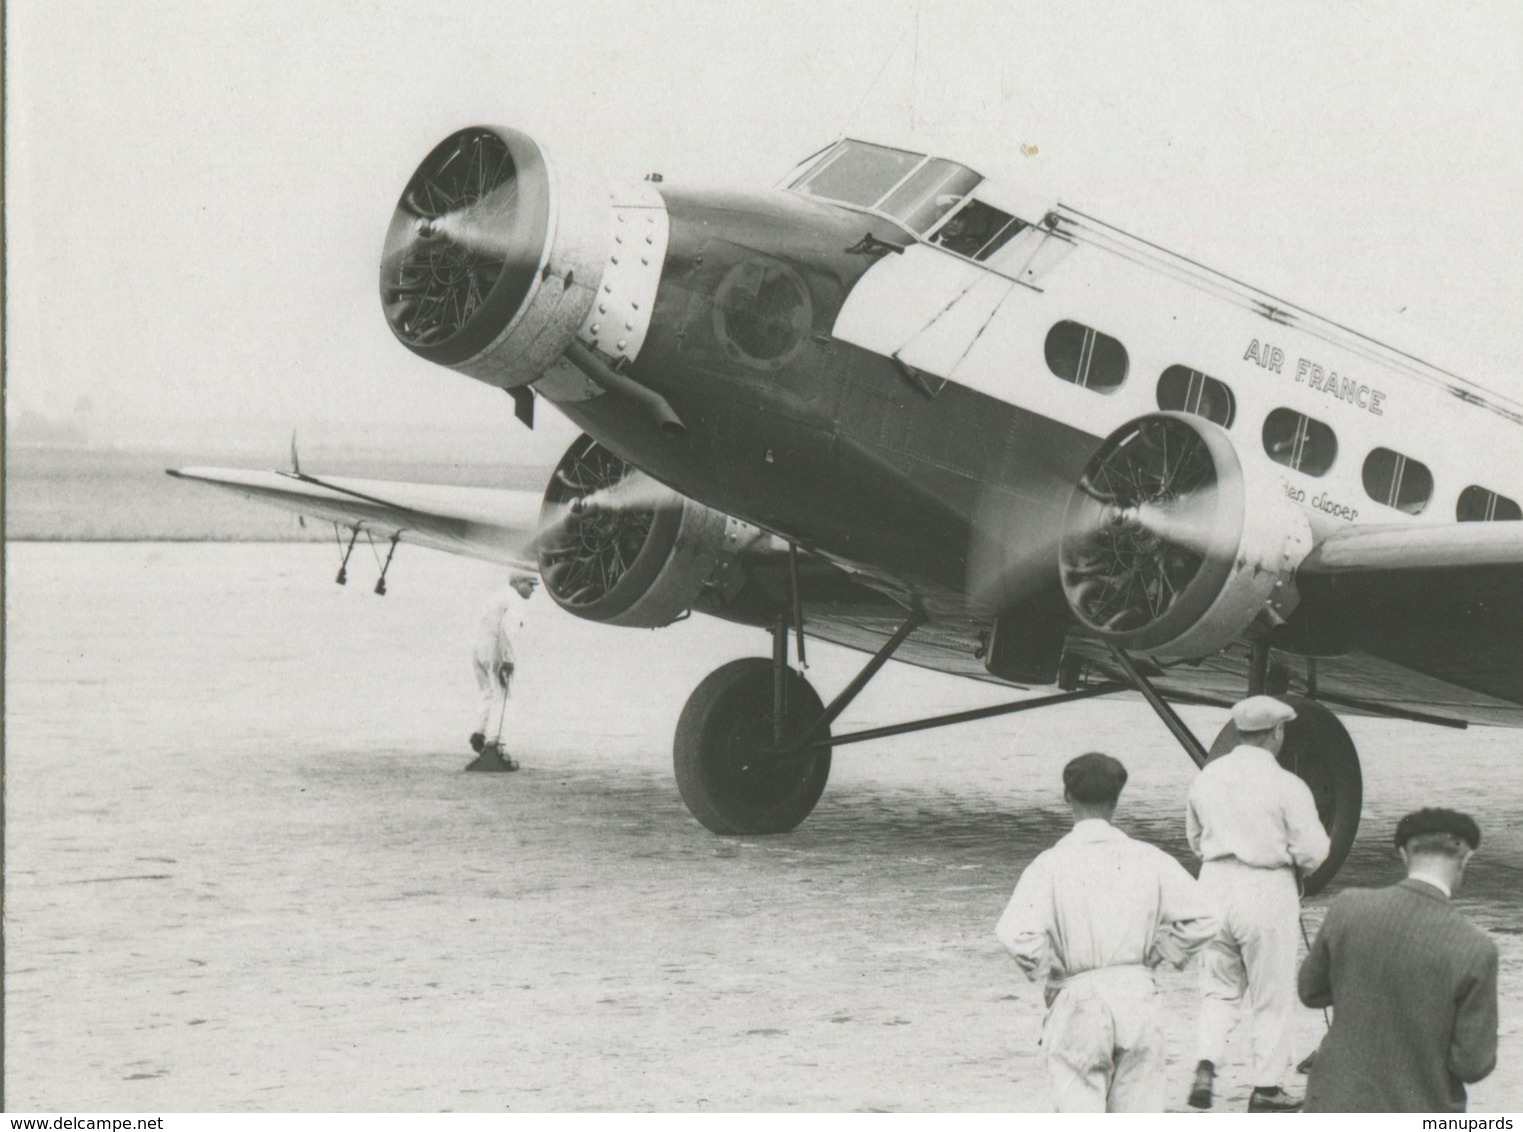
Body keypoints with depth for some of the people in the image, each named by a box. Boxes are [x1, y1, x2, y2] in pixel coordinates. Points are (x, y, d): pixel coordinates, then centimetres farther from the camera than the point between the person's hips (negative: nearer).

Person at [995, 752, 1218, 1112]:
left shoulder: (1051, 865, -8)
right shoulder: (1148, 859, 0)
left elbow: (1017, 935, -21)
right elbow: (1200, 919, -4)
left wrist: (1049, 970, -3)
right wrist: (1153, 954, 8)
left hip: (1077, 1002, -2)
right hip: (1137, 994, 3)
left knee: (1078, 1108, 2)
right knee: (1137, 1111, 12)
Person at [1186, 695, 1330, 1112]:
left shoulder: (1206, 777, 3)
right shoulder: (1286, 785, -13)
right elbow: (1312, 851, -12)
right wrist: (1294, 861, 9)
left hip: (1215, 881, 4)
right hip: (1267, 890, -4)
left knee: (1218, 986, 17)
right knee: (1272, 995, 8)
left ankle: (1205, 1065, -2)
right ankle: (1266, 1088, 14)